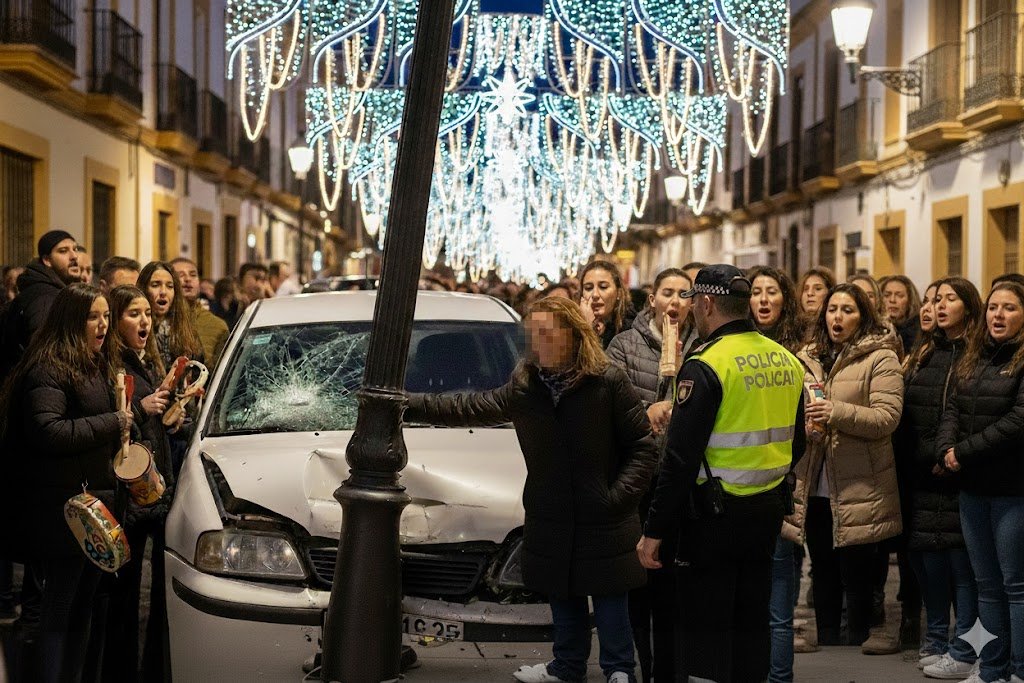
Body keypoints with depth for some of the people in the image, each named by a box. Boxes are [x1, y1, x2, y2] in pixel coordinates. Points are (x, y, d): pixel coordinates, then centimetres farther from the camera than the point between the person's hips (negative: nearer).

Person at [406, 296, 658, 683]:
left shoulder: (609, 382, -13)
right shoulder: (524, 386, 2)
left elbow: (643, 448, -10)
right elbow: (471, 408, 8)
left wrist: (618, 495, -17)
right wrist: (408, 404, 5)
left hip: (604, 520, -5)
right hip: (551, 519, 5)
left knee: (609, 599, 5)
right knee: (563, 595, 19)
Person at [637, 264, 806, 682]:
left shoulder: (705, 366, -17)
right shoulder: (786, 360, 6)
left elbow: (680, 458, -19)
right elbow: (795, 444, 15)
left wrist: (655, 530, -14)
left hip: (716, 513, -7)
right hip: (768, 512, 7)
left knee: (704, 631, 1)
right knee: (752, 620, 17)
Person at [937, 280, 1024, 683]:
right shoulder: (975, 359, 15)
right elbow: (953, 409, 10)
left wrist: (966, 452, -16)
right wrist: (946, 449, -9)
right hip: (972, 487, 7)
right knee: (987, 584, 12)